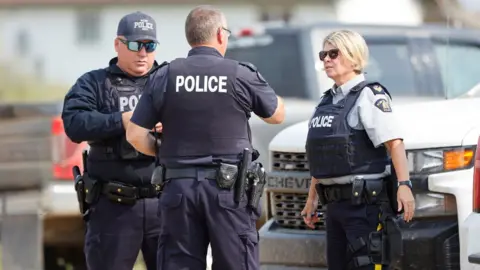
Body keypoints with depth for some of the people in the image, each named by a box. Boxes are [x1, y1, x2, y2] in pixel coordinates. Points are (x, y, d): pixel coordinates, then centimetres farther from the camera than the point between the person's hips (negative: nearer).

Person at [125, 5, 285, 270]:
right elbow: (277, 115, 13)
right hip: (229, 189, -2)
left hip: (179, 188, 2)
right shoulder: (241, 75, -4)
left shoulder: (165, 76, 2)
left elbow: (135, 135, 1)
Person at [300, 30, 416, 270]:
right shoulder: (328, 100, 17)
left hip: (363, 202, -9)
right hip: (335, 203, 9)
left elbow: (394, 142, -18)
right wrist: (312, 199, 24)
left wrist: (404, 184, -30)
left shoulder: (369, 96, -8)